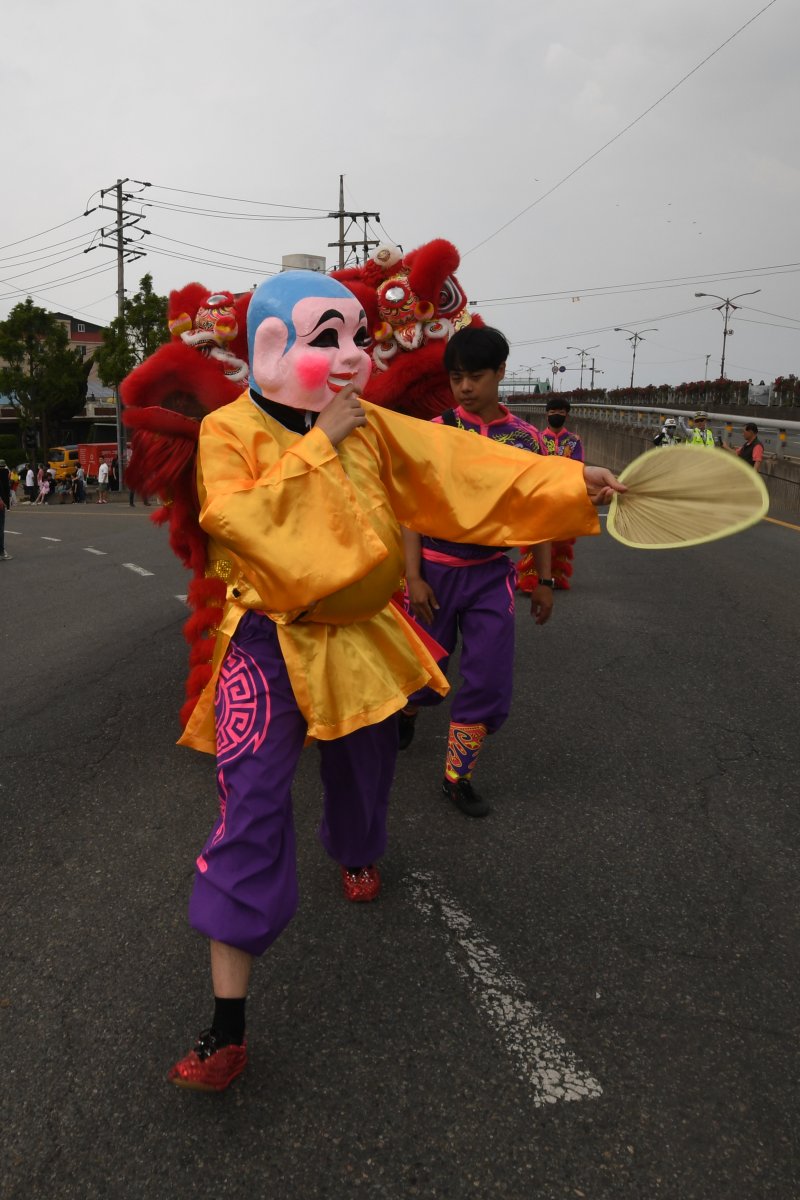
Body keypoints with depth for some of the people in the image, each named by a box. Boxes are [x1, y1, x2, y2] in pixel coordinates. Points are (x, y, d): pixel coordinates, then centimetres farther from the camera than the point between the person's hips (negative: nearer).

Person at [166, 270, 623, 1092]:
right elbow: (242, 518, -26)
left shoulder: (370, 427, 2)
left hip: (359, 638, 5)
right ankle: (226, 1027, -5)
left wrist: (570, 484, -7)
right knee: (252, 809, -14)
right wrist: (318, 444, -23)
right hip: (268, 646, -5)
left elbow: (464, 467, -1)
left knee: (363, 775, 21)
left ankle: (354, 856, 60)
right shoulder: (230, 429, -9)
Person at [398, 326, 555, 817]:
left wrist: (544, 580, 7)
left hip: (493, 574, 2)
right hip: (437, 569, -2)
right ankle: (405, 713, 47)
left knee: (491, 683, 0)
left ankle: (457, 776, 16)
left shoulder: (526, 438, 1)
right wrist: (413, 577, -12)